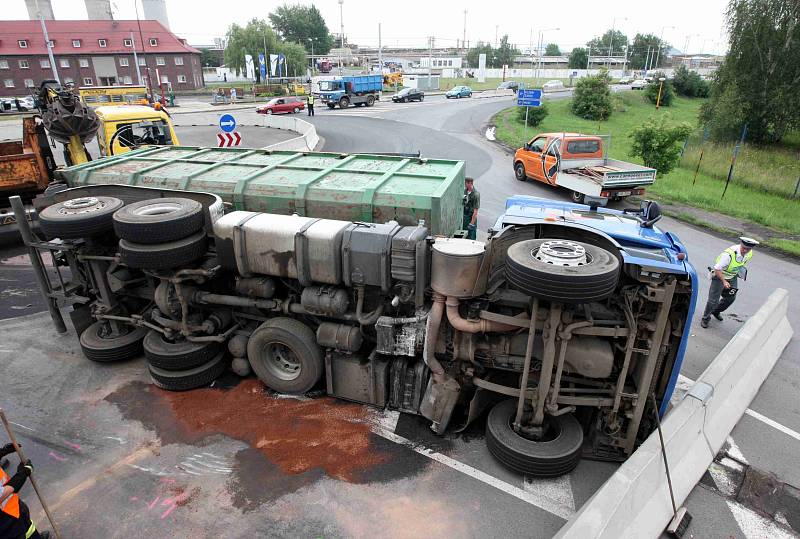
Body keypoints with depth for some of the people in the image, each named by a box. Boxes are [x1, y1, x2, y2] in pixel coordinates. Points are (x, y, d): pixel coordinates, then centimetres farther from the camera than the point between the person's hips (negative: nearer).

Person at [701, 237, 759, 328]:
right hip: (720, 275, -7)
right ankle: (705, 319, 12)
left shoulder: (749, 254, -10)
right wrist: (724, 281, -31)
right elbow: (717, 269, -30)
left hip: (733, 277, 7)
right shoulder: (729, 254, -34)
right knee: (714, 299, -5)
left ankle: (716, 311, 41)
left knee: (730, 298, 16)